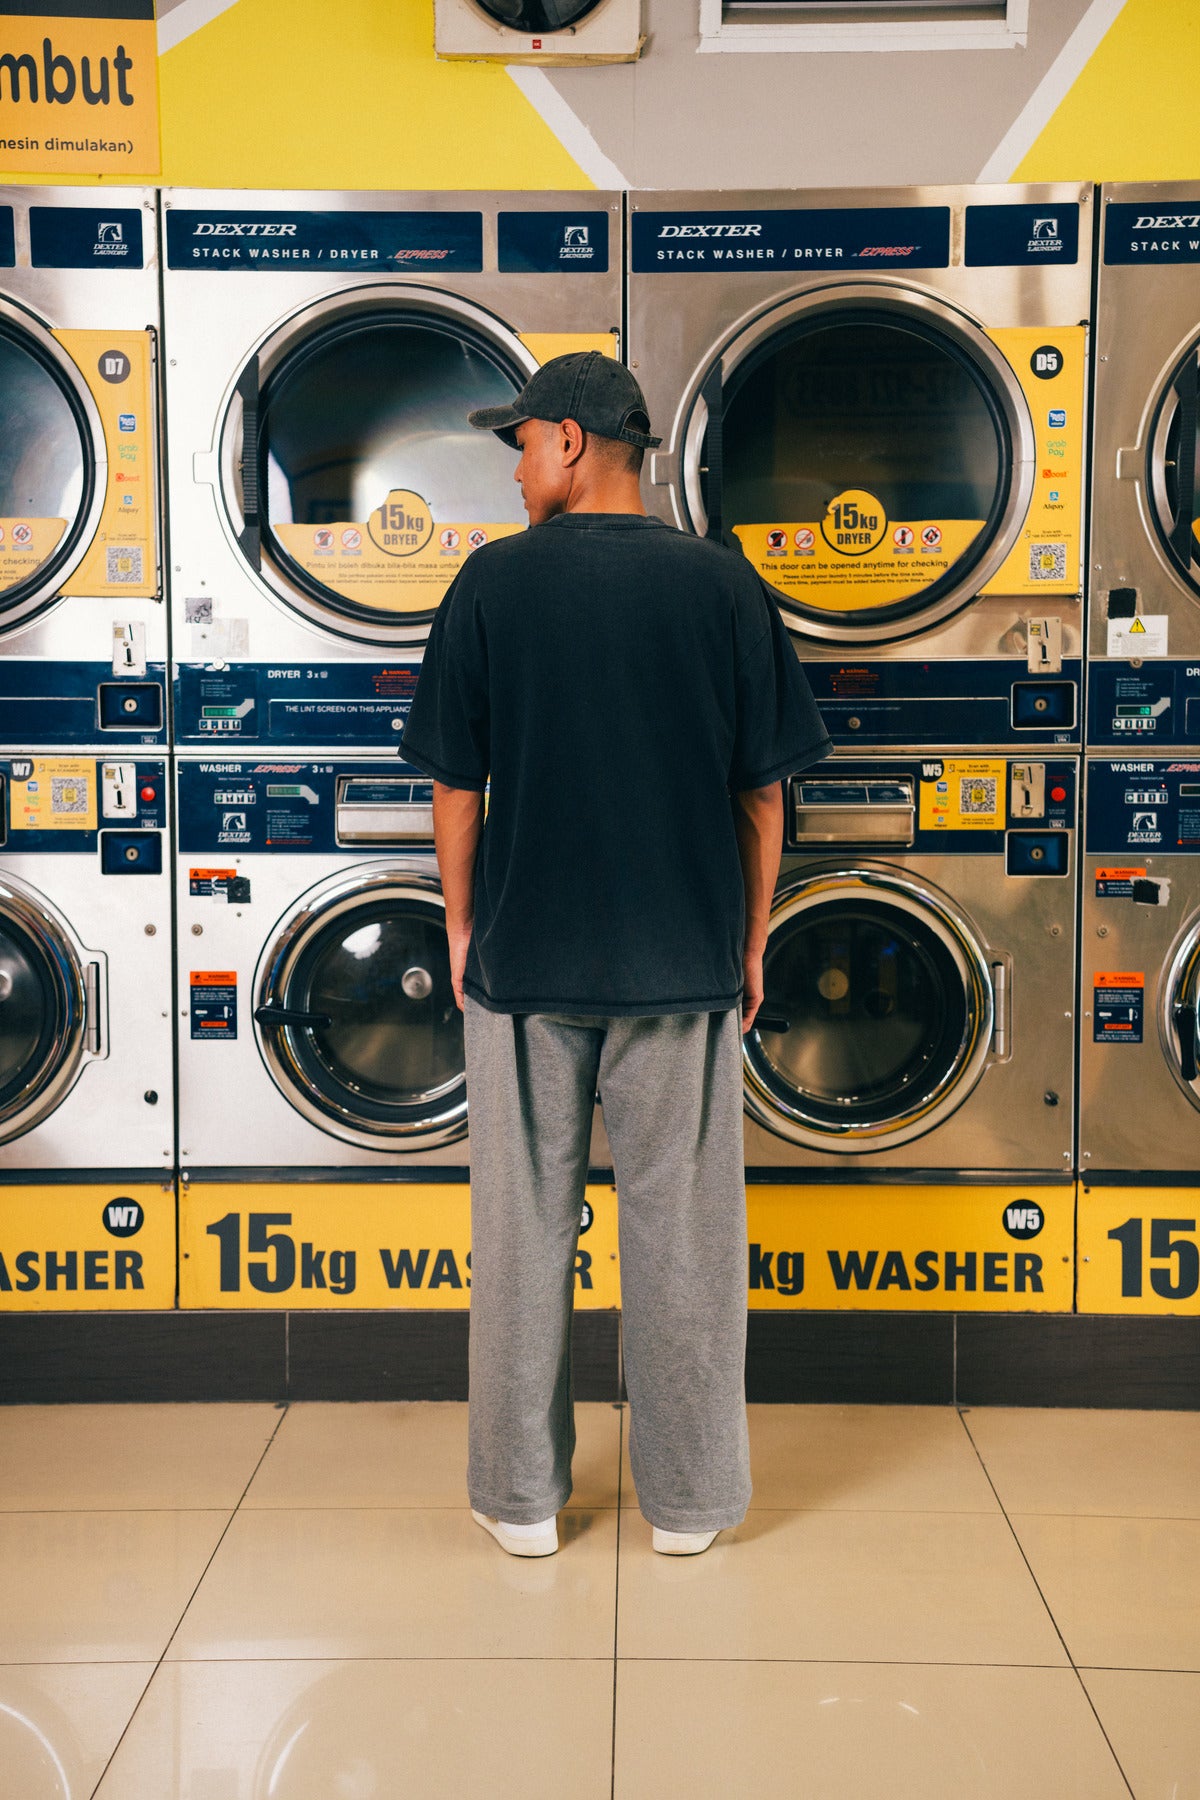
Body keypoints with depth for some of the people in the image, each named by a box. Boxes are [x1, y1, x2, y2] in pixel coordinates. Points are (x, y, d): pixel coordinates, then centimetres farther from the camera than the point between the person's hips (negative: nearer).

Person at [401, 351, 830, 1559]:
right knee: (681, 1224, 10)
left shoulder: (494, 581, -4)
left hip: (524, 956, -1)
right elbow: (763, 789, 1)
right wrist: (752, 940, 11)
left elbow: (456, 784, -2)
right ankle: (688, 1497, 21)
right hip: (686, 959, 1)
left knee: (524, 1223, 11)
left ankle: (522, 1496, 22)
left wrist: (462, 928, 10)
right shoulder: (723, 584, -1)